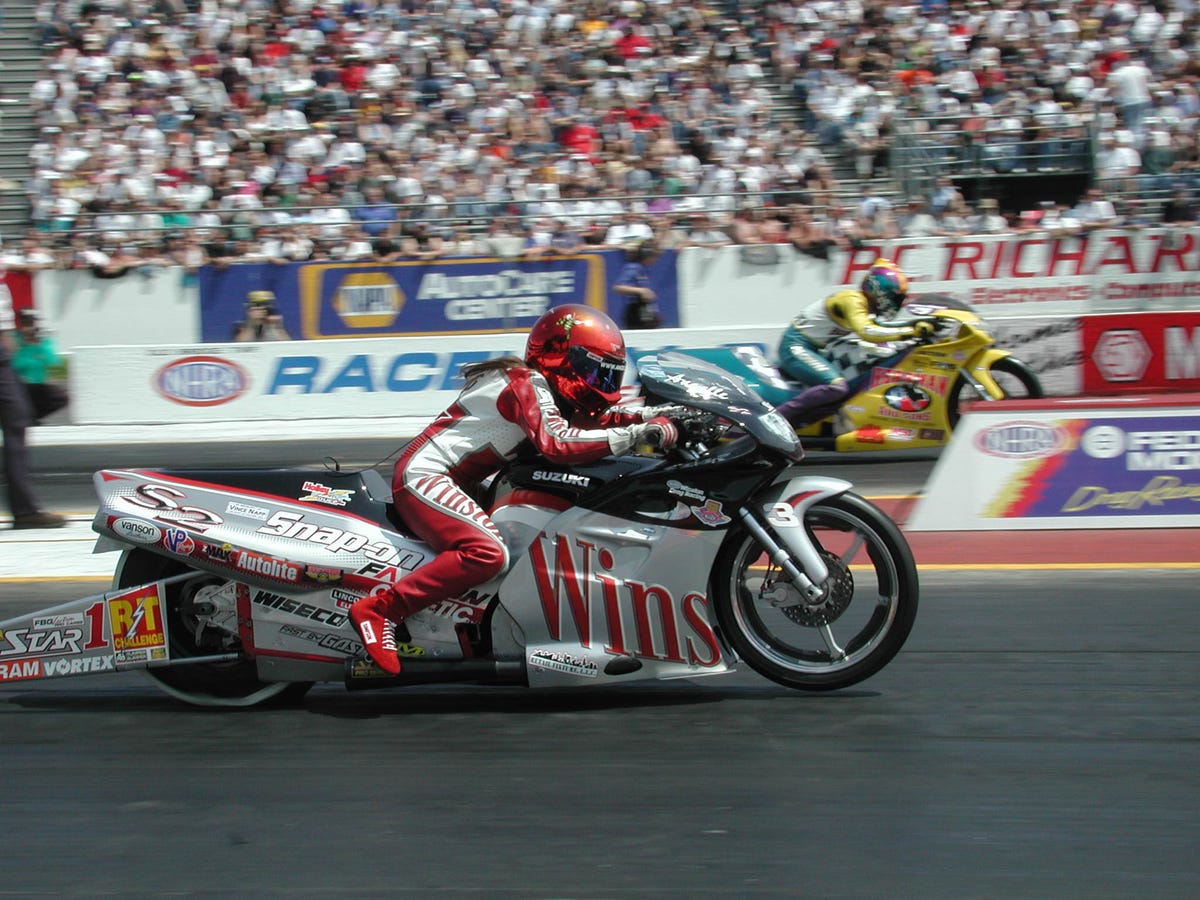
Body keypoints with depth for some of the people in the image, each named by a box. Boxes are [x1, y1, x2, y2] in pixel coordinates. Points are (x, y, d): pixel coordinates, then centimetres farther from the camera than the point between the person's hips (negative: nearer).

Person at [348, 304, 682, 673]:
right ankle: (379, 608, -26)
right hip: (424, 475, -11)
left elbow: (591, 421, 18)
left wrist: (651, 415, 3)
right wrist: (636, 434, -30)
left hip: (452, 481, 11)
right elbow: (556, 443, -29)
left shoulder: (545, 388, 15)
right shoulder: (527, 383, -14)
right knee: (488, 553, -30)